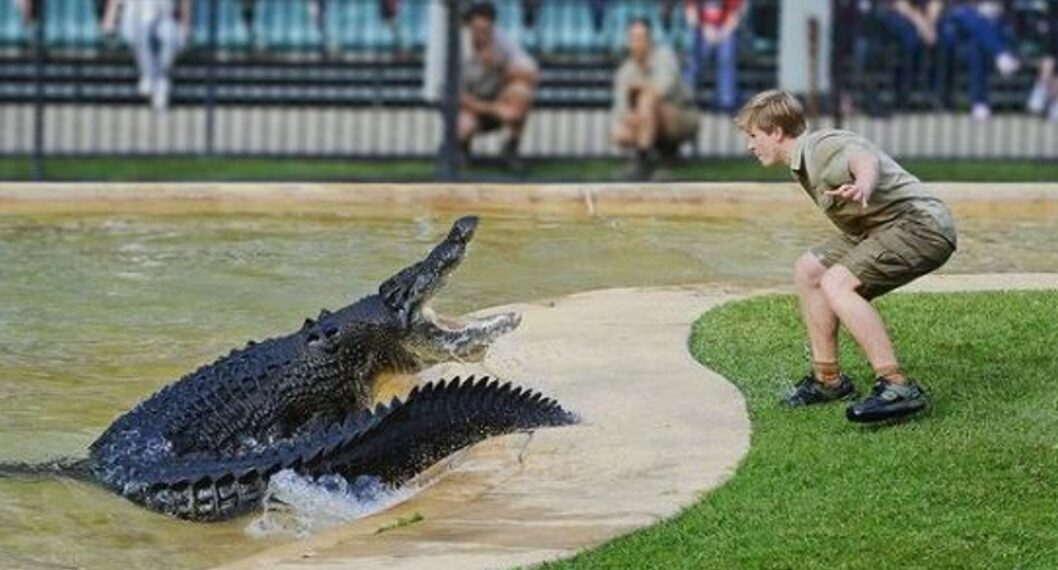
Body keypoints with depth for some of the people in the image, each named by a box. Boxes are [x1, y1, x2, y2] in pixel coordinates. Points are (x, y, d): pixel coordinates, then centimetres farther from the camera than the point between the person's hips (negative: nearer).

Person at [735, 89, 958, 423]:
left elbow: (865, 159, -38)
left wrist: (863, 186, -60)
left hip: (922, 224, -11)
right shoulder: (802, 163, 16)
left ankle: (897, 388, -30)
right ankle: (828, 379, 17)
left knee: (836, 283, -25)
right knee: (808, 270, 14)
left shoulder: (823, 147, -16)